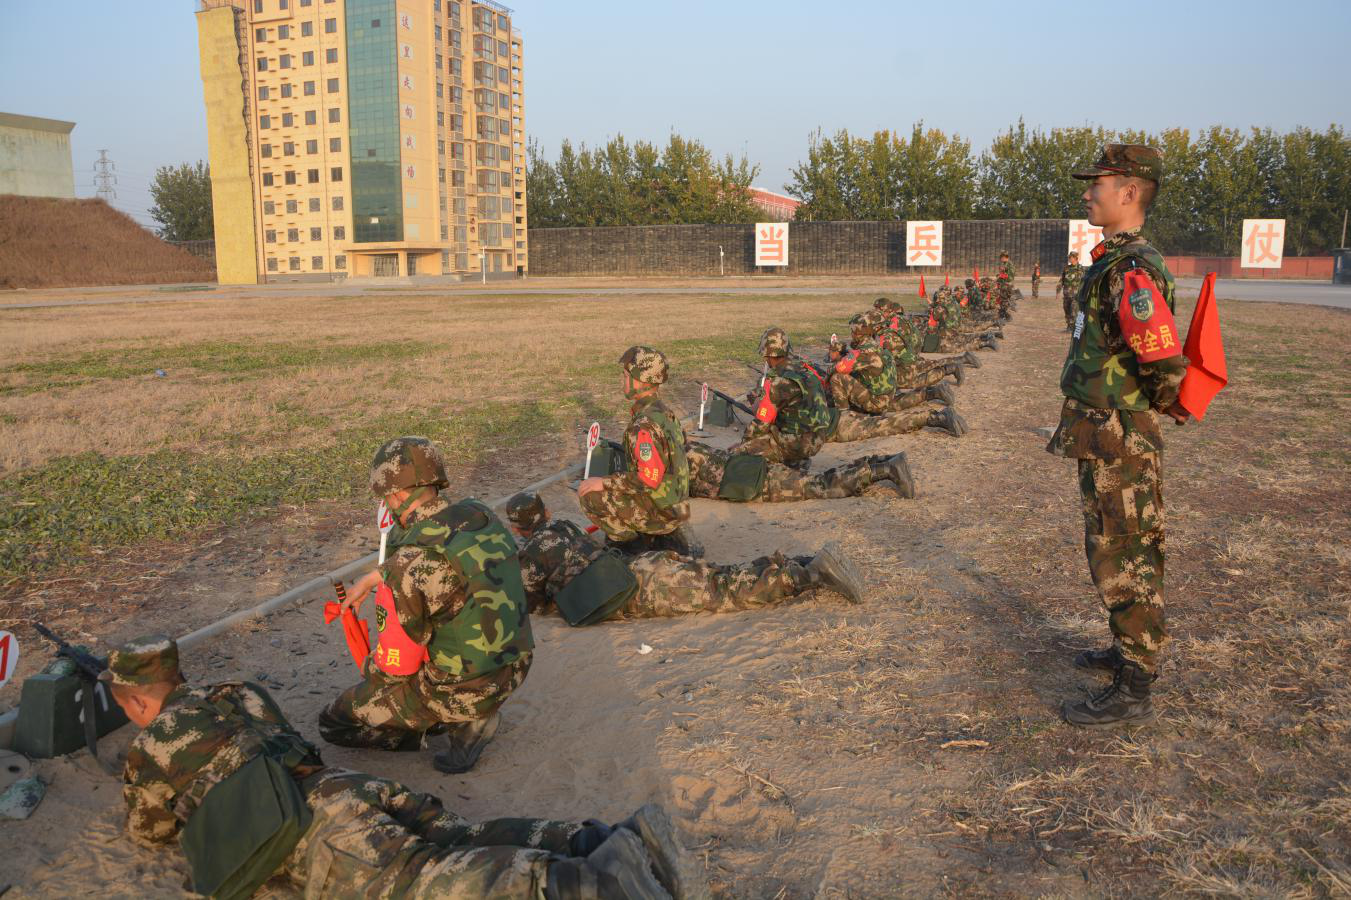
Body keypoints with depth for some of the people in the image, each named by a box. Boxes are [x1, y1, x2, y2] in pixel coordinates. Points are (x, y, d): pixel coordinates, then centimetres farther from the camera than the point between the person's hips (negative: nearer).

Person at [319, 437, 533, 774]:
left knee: (334, 722, 12)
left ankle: (458, 721, 3)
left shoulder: (407, 568, -25)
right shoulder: (481, 515, -5)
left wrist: (368, 670, 7)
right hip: (515, 667, 6)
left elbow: (395, 666, -15)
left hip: (460, 688, -6)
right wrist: (373, 578, 22)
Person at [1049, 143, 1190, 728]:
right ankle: (1130, 650, 37)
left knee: (1123, 561, -2)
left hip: (1120, 443, -10)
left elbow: (1167, 364, -28)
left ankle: (1133, 691, 8)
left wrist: (1163, 405, -11)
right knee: (1116, 553, 21)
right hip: (1105, 439, 10)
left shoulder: (1132, 270, -21)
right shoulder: (1114, 262, 12)